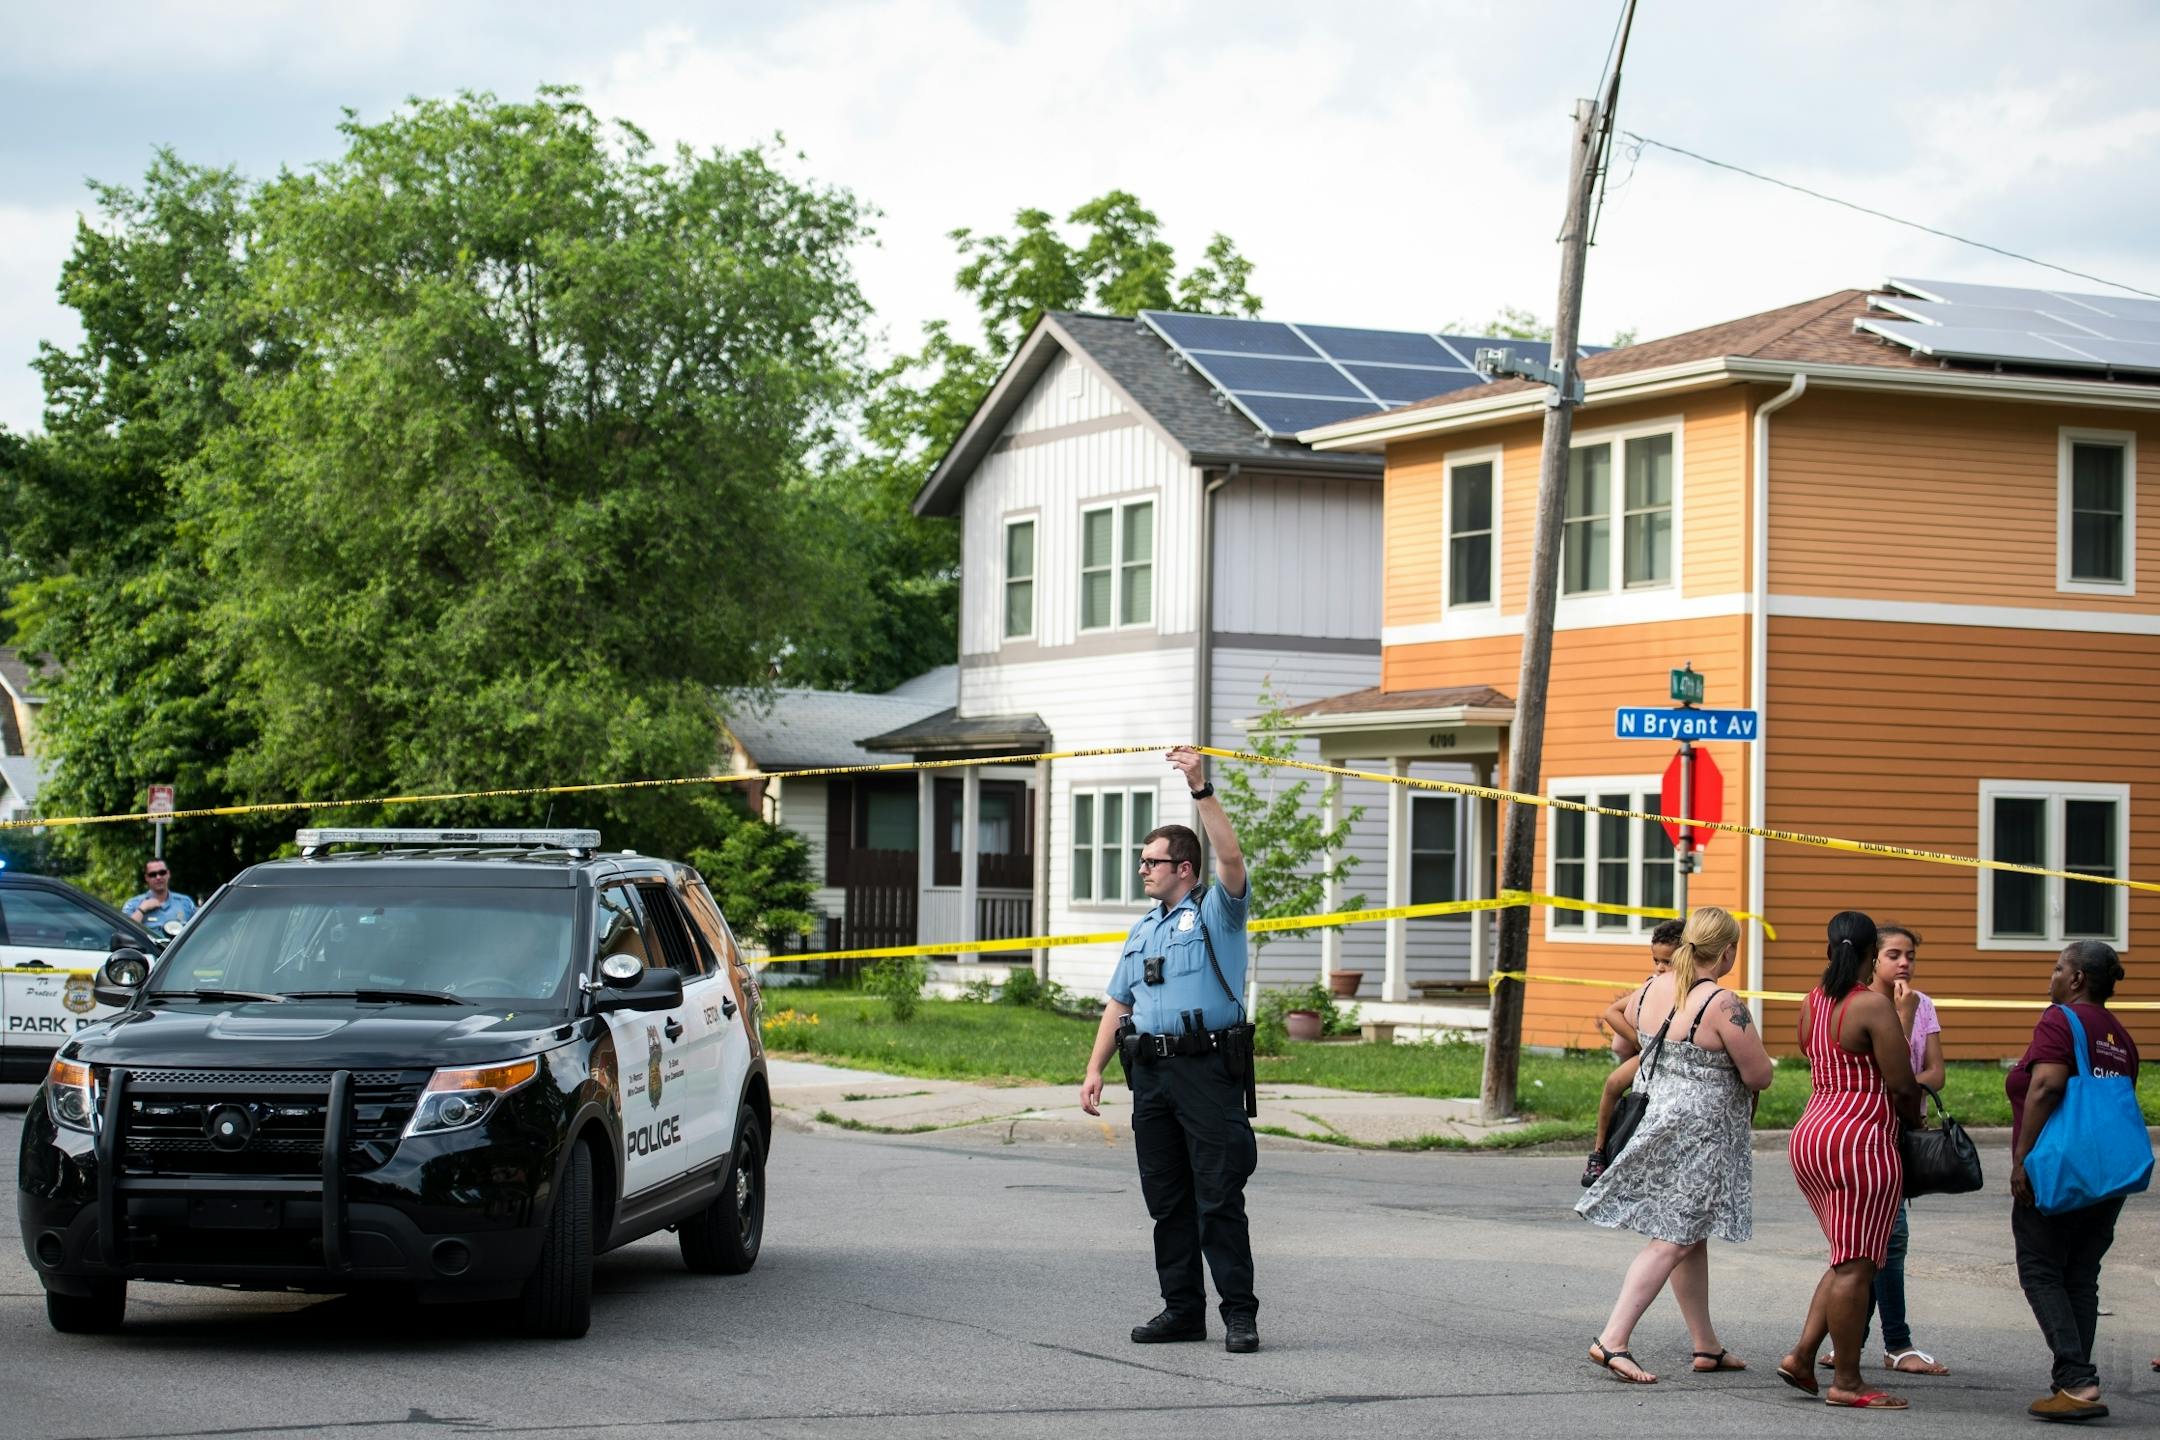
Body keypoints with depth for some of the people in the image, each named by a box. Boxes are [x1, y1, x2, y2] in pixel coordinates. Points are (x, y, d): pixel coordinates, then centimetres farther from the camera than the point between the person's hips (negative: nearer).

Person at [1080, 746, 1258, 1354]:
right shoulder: (1143, 929, 21)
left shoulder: (1216, 910, 1)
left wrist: (1202, 790, -23)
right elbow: (1118, 1003, 21)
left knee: (1219, 1198, -8)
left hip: (1208, 1069, -7)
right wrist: (1095, 1070, 13)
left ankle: (1240, 1314, -5)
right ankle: (1182, 1309, 15)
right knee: (1166, 1199, 8)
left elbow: (1230, 856, -19)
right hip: (1151, 1072, 7)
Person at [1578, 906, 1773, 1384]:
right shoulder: (1723, 1005, -20)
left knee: (1692, 1238, 17)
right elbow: (1760, 1076, -15)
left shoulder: (1653, 989, 2)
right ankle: (1612, 1340, -13)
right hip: (1702, 1134, -8)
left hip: (1660, 1118, 8)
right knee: (1673, 1240, -6)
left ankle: (1706, 1346, 26)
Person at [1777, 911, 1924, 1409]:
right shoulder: (1873, 1006, -13)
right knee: (1855, 1266, -3)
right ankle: (1845, 1382, 0)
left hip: (1811, 1135, 9)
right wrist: (1914, 1119, 6)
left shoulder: (1812, 1002, 11)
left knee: (1849, 1258, 18)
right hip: (1859, 1141, -9)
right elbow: (1901, 1083, -14)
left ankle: (1802, 1356, 13)